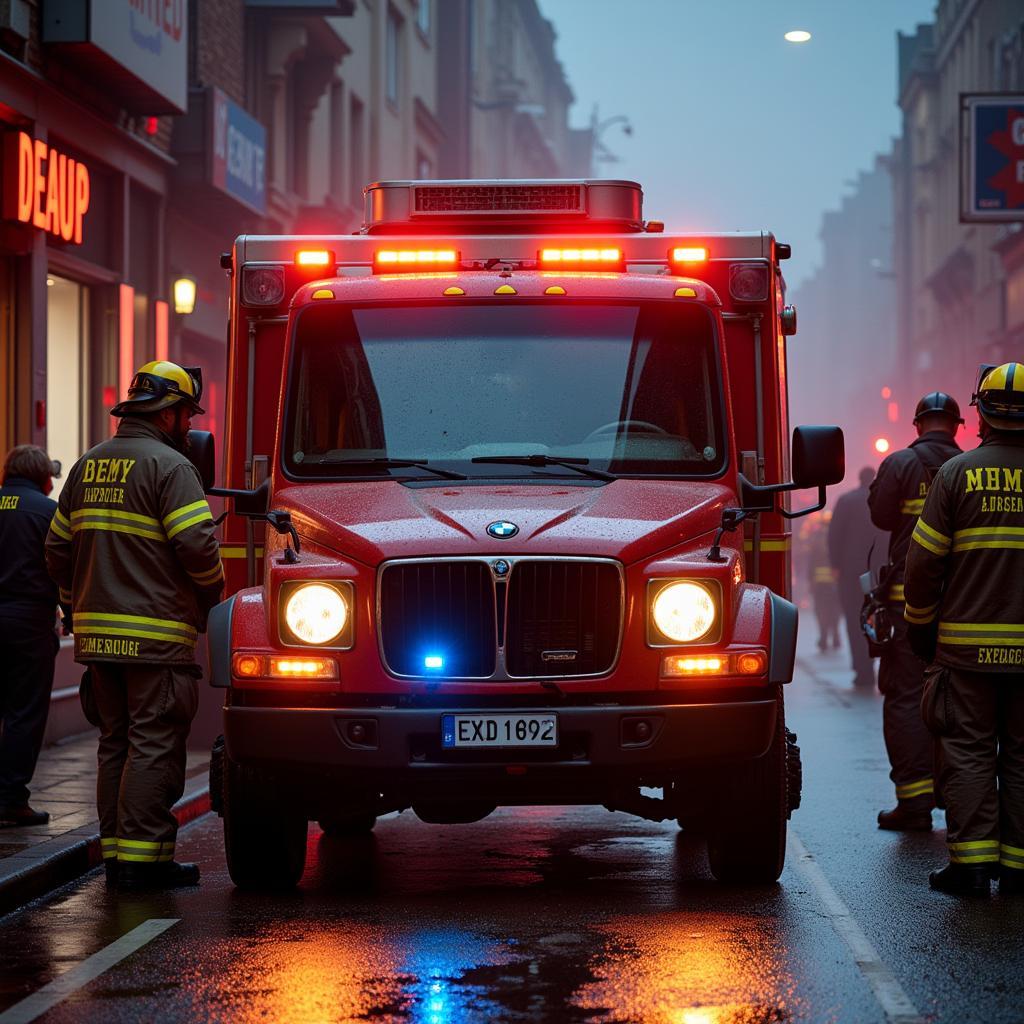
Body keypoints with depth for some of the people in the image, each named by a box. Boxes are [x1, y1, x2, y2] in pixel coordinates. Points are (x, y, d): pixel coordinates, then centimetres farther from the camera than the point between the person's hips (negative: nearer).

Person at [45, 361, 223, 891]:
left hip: (97, 630, 8)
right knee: (153, 744, -5)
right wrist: (211, 596, 1)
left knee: (116, 742, 14)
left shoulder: (87, 465, 15)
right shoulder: (169, 465, -10)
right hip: (155, 637, -8)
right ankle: (143, 856, -7)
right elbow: (197, 547, -17)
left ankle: (115, 851, 17)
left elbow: (58, 551, 18)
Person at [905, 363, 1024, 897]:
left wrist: (921, 626, 9)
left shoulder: (957, 472, -4)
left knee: (968, 751, 4)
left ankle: (971, 859, 0)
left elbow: (924, 560, -3)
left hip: (967, 644, -1)